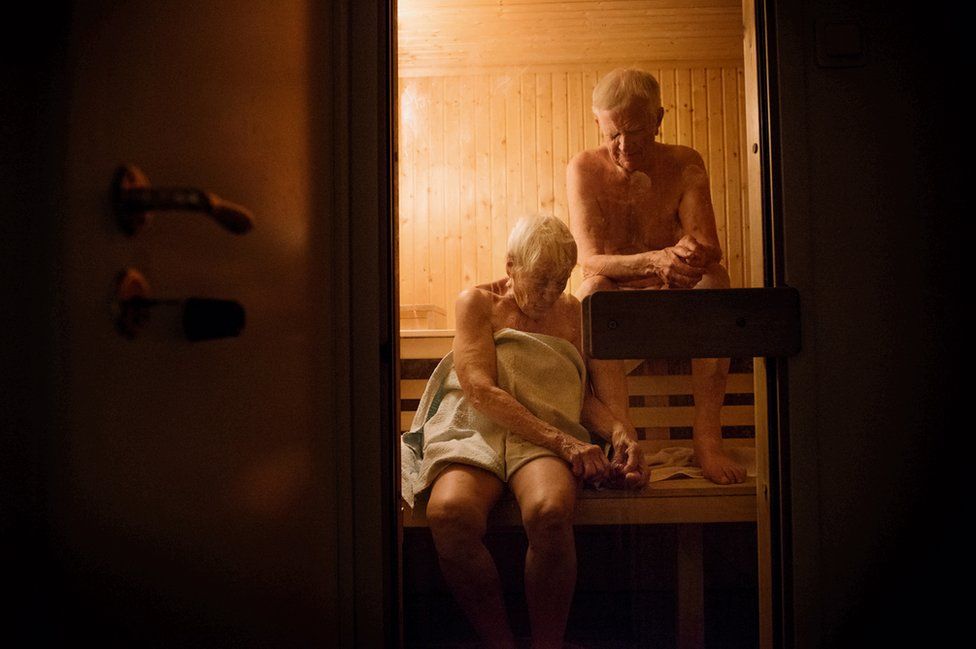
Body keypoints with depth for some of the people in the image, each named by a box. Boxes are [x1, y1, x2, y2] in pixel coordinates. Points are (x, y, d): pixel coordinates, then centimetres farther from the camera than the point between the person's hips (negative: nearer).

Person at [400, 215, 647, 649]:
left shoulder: (569, 310, 20)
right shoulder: (478, 303, 7)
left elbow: (583, 393, 21)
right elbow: (482, 391, -7)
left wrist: (619, 435, -2)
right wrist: (563, 441, -17)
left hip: (548, 439, 2)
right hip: (476, 430, -1)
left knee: (549, 511, -36)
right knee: (449, 512, -37)